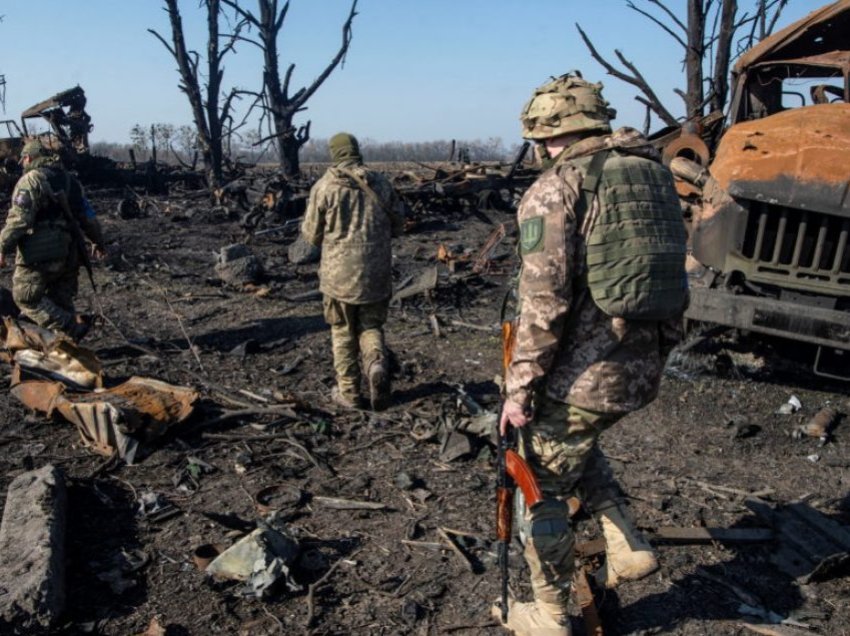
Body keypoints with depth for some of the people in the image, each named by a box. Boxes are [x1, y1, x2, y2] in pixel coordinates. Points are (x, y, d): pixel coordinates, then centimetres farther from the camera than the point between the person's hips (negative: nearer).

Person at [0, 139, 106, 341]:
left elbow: (18, 219, -16)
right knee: (61, 301, 15)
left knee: (26, 297, 1)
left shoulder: (31, 179, -7)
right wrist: (98, 242, 31)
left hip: (39, 255, -7)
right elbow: (88, 218, 18)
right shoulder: (70, 181, 16)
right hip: (68, 254, 7)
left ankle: (72, 329, -11)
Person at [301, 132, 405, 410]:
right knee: (371, 326, 17)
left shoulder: (324, 186, -6)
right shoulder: (380, 182, 2)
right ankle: (377, 364, -11)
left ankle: (348, 392, 18)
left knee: (343, 332, 13)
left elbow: (312, 234, -2)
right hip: (377, 273, 2)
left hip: (339, 272, -2)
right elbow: (398, 224, 11)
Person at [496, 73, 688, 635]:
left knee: (545, 488, 12)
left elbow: (544, 300, -19)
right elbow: (672, 270, 14)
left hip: (584, 372, -7)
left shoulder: (556, 187, -12)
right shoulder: (656, 172, 10)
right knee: (578, 444, 33)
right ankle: (628, 546, 27)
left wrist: (520, 387, -12)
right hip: (645, 367, 8)